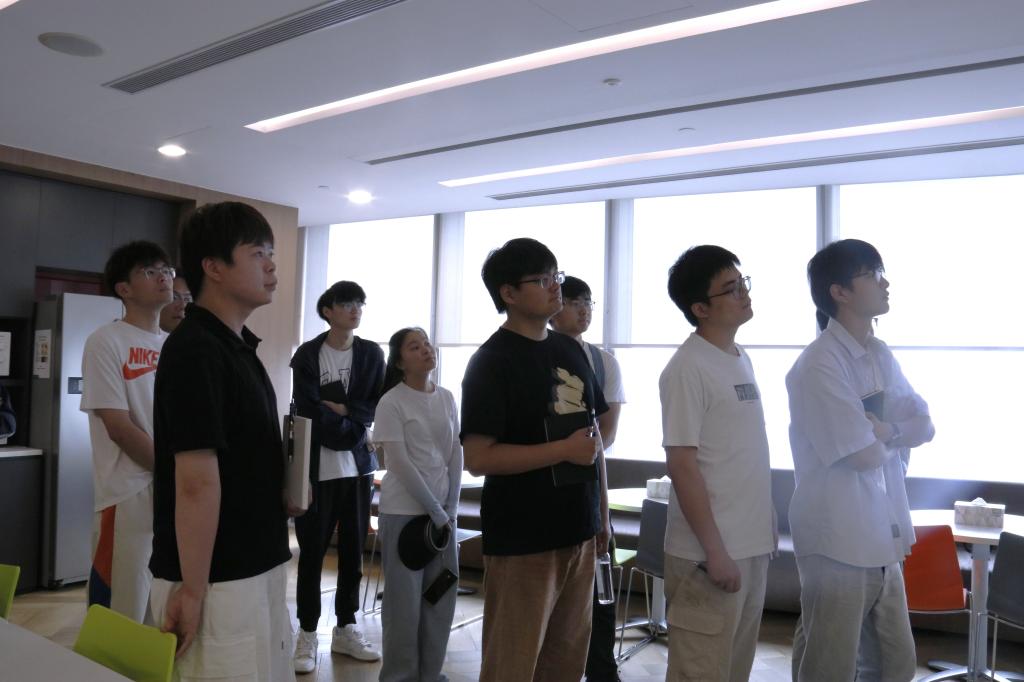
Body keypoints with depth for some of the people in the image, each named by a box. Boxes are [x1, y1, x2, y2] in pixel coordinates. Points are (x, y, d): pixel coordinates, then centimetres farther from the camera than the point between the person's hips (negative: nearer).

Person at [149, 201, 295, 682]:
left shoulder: (238, 346, 10)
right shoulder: (194, 350, -19)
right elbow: (197, 483, -22)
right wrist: (192, 591, -21)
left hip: (255, 569, 9)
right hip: (216, 581, -9)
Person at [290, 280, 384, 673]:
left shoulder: (372, 354, 9)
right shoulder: (307, 355, -1)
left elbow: (378, 405, 3)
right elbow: (308, 410, -10)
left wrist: (342, 409, -11)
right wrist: (352, 429, -7)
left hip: (358, 467, 3)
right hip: (317, 468, -3)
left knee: (353, 551, 9)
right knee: (312, 552, 2)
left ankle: (345, 630, 22)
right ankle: (307, 634, 14)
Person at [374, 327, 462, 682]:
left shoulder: (446, 398, 6)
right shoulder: (391, 402, -9)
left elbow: (456, 455, 6)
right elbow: (399, 463, -14)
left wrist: (450, 507, -1)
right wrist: (433, 509, -14)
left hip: (443, 509, 5)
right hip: (404, 511, -5)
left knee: (443, 593, 9)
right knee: (405, 597, 3)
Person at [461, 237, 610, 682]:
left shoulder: (571, 350, 10)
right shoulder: (492, 361, -10)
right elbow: (478, 458, -17)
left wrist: (602, 513, 13)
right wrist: (564, 450, -18)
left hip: (579, 533, 7)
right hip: (522, 541, -6)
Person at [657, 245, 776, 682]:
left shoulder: (741, 359, 10)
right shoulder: (687, 369, -15)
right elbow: (682, 466, -18)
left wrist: (765, 528, 13)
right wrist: (714, 549, -18)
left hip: (753, 546, 8)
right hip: (709, 552, -8)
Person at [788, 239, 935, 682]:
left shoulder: (881, 356, 9)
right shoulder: (819, 366, -18)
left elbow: (925, 426, 5)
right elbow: (864, 454, -20)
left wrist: (885, 430, -14)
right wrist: (895, 438, 0)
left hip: (882, 538, 8)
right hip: (837, 541, -8)